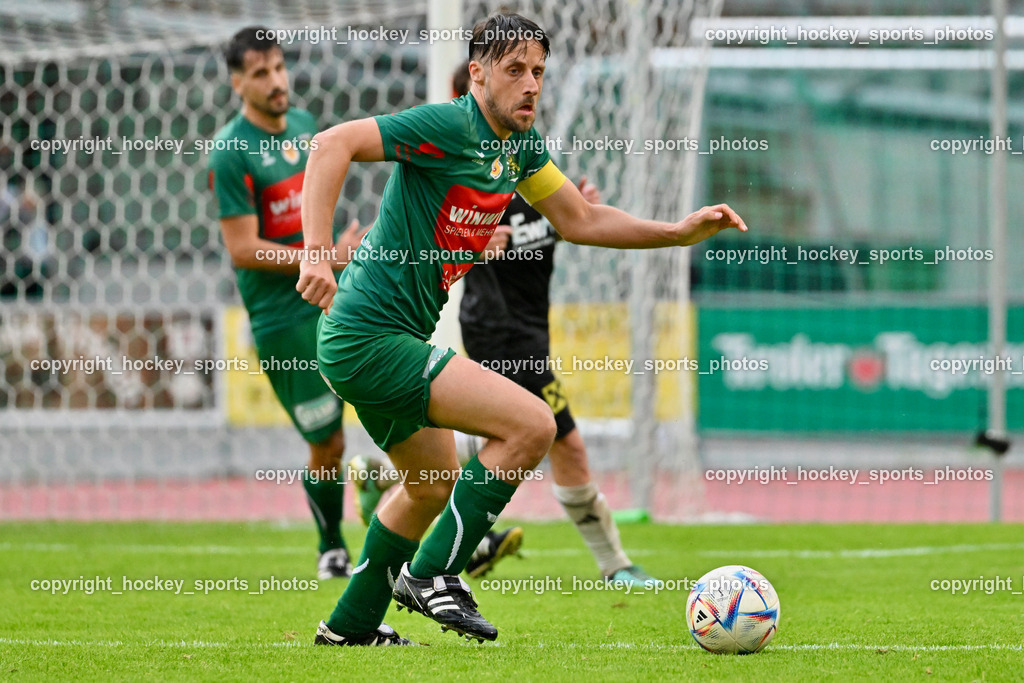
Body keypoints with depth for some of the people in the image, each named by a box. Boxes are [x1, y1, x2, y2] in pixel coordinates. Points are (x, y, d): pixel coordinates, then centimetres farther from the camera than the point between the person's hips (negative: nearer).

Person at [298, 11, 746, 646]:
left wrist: (679, 232, 7)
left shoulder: (521, 143, 9)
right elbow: (332, 146, -26)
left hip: (384, 339, 10)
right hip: (370, 337, -10)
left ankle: (352, 624, 38)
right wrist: (317, 253, -35)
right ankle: (434, 575, -8)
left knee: (433, 485, 27)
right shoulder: (450, 126, -19)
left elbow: (580, 219, 18)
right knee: (531, 423, -17)